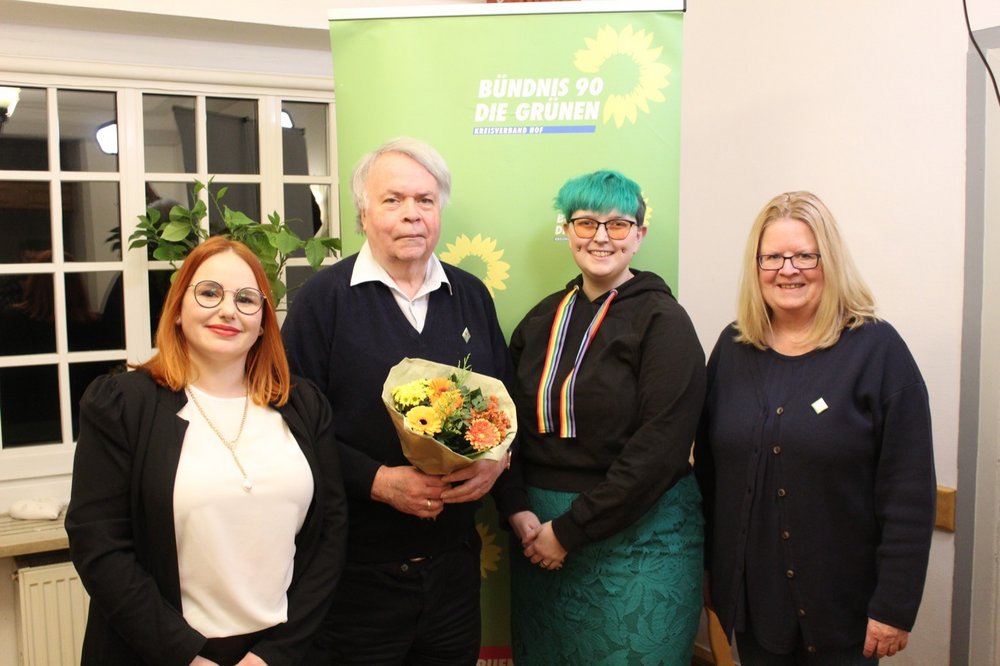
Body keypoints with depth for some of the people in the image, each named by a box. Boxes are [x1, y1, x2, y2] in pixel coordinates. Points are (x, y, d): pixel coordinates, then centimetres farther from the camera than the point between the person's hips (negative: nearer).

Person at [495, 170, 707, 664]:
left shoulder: (662, 321, -10)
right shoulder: (543, 318, 6)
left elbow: (661, 446, -17)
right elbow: (514, 424, 7)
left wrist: (570, 531, -15)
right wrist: (519, 511, -8)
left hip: (639, 535, -4)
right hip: (539, 529, 5)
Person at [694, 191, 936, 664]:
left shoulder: (877, 349, -11)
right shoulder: (733, 347, 2)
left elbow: (909, 493, -12)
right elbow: (709, 468, 7)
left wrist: (894, 607, -12)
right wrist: (707, 568, 8)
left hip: (842, 605, -3)